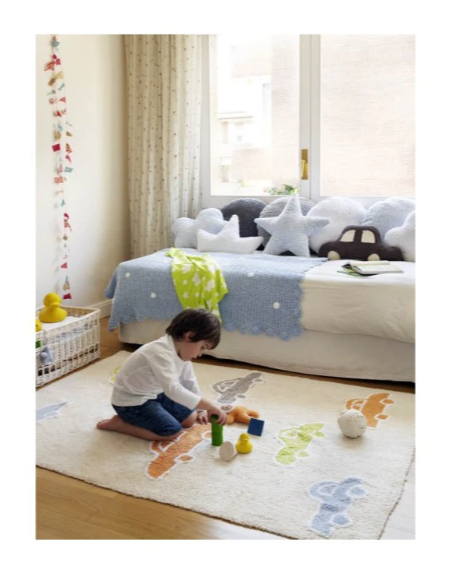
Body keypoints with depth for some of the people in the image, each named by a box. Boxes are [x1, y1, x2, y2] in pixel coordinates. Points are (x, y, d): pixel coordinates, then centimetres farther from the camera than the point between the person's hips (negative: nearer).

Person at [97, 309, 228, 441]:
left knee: (190, 419, 10)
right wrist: (210, 406, -43)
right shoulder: (161, 353, -34)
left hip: (154, 394, 10)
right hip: (131, 401, -10)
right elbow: (173, 389, -46)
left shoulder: (181, 350, -3)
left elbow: (189, 382, 10)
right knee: (172, 432, -19)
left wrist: (200, 409, 11)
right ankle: (120, 423, -4)